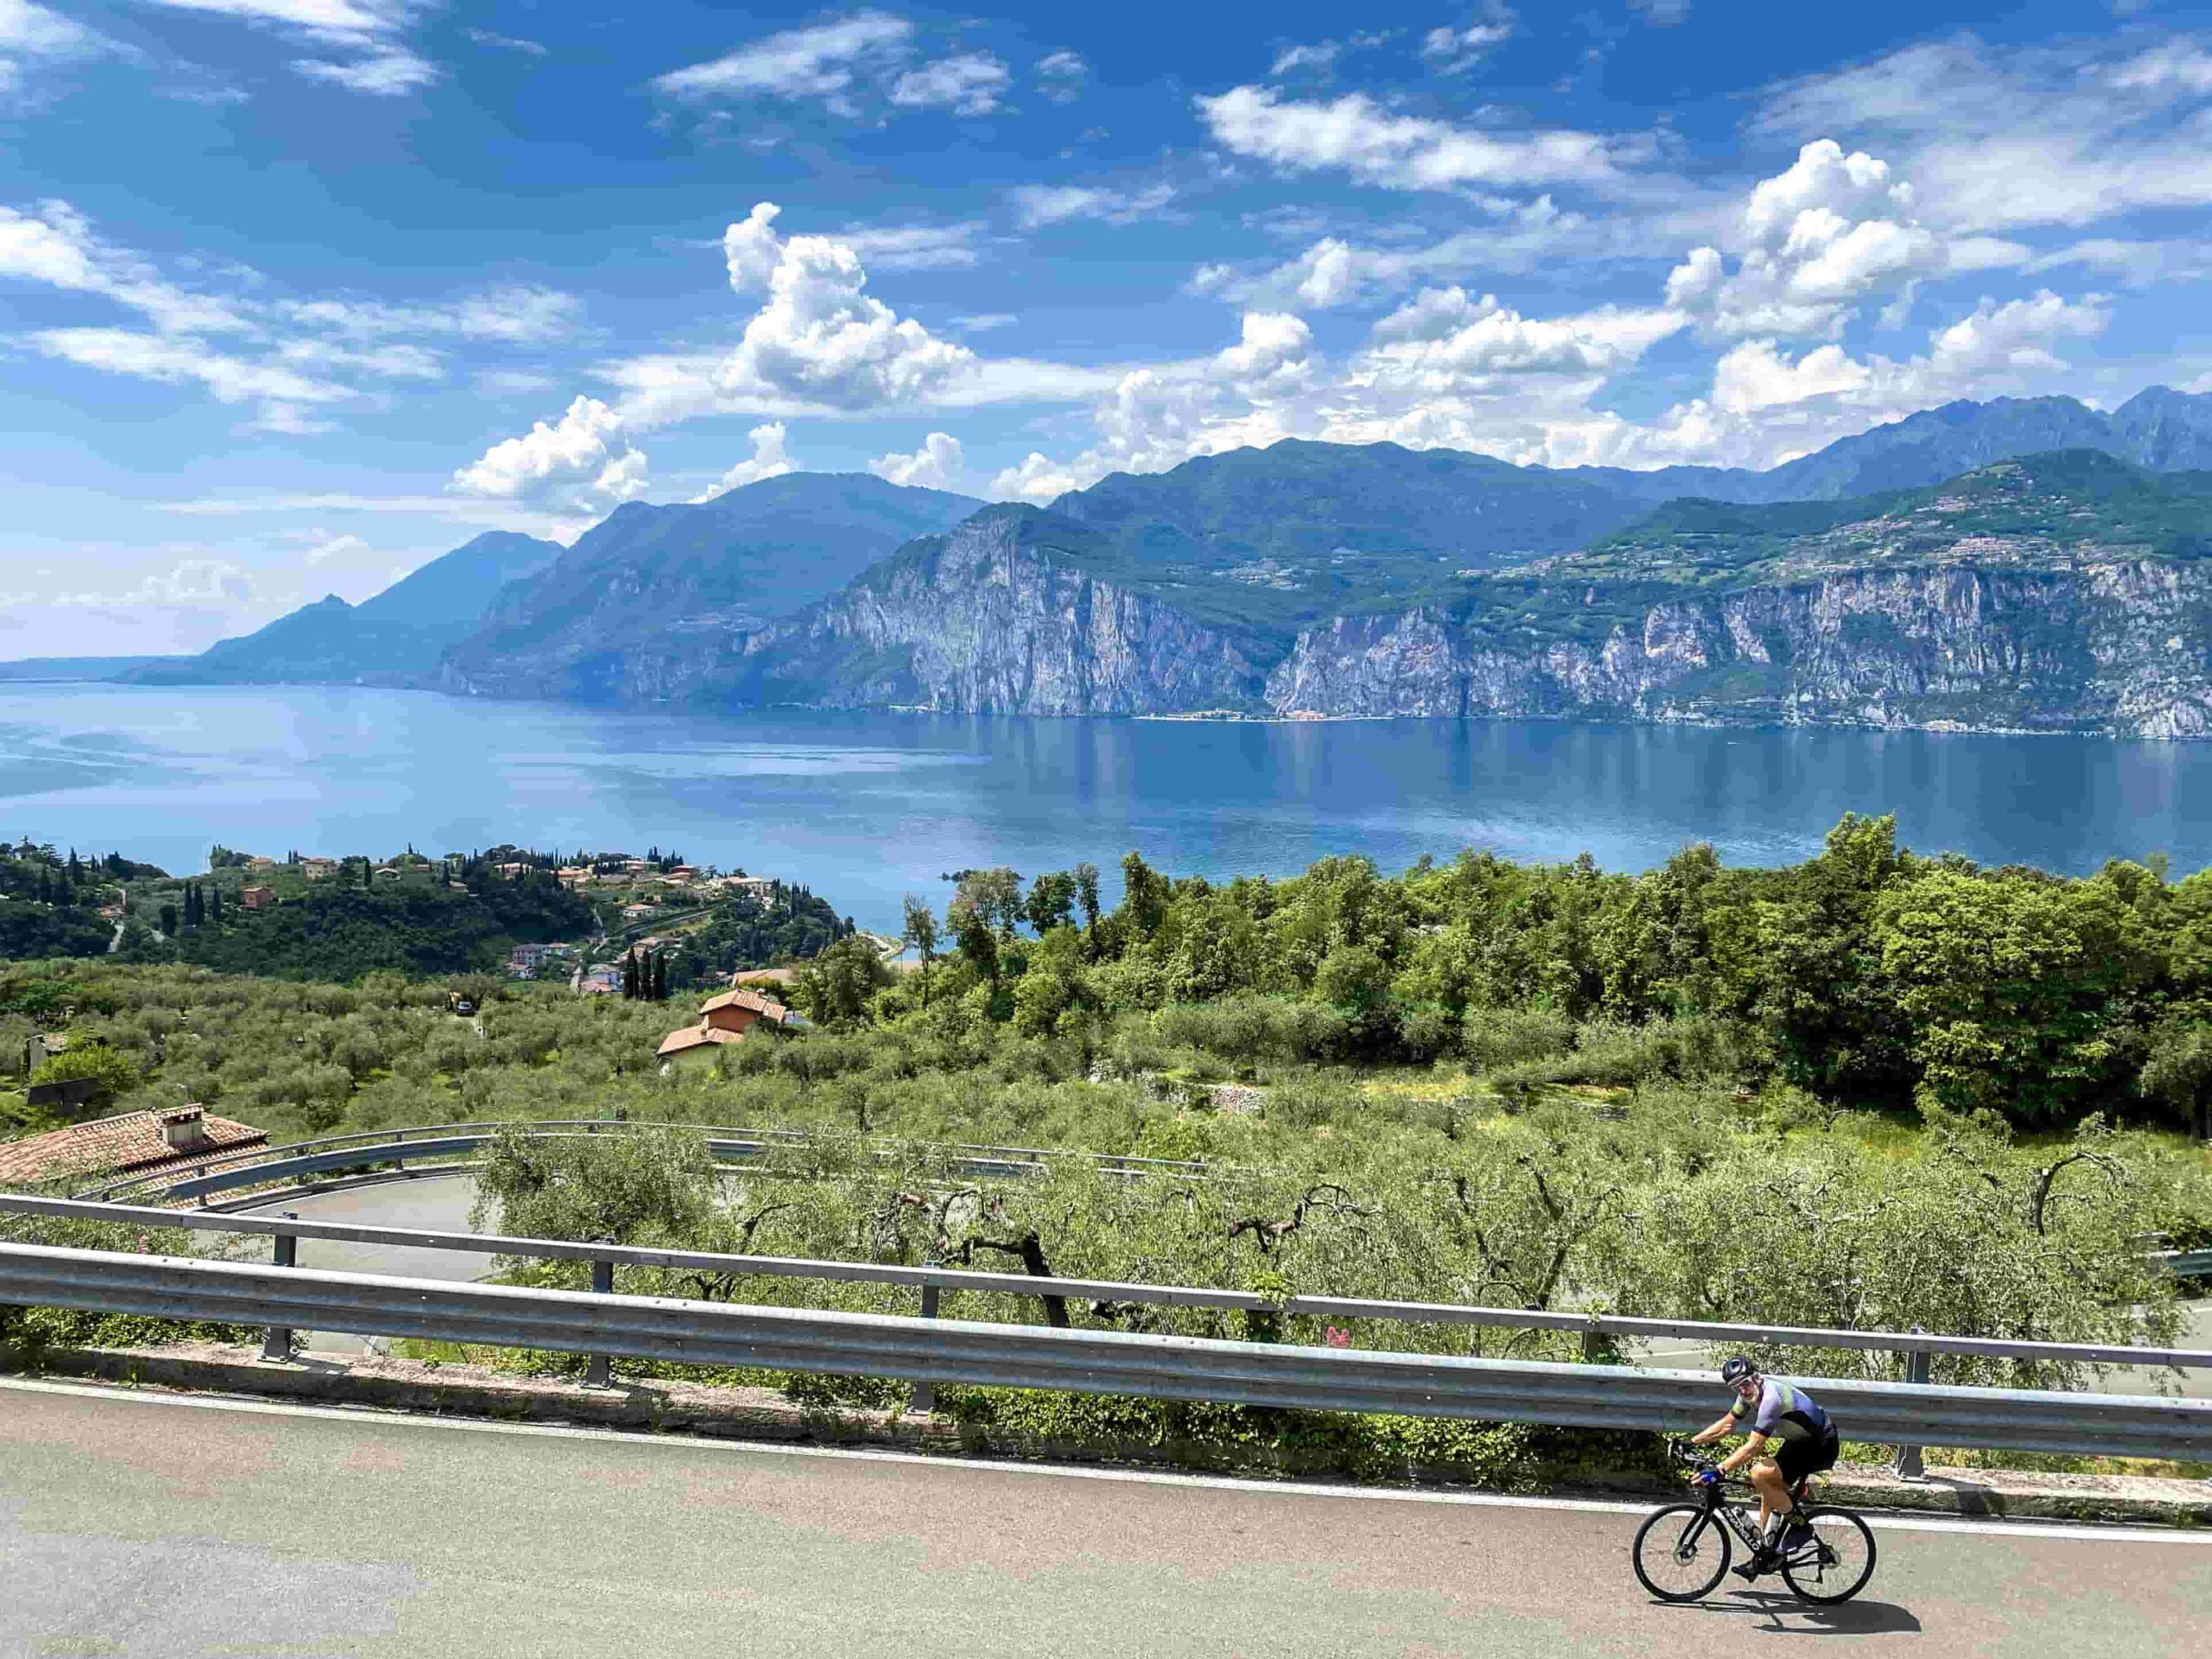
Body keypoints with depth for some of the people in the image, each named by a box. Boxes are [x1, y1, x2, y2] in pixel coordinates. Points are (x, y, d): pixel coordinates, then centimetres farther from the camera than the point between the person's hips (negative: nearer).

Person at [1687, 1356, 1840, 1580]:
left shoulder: (1771, 1398, -31)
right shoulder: (1751, 1393, -2)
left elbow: (1752, 1448, -33)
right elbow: (1727, 1424, 9)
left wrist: (1718, 1471, -35)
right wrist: (1690, 1443, 2)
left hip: (1822, 1447, -9)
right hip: (1800, 1441, 9)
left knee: (1760, 1474, -22)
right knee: (1770, 1492, 7)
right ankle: (1763, 1557, 18)